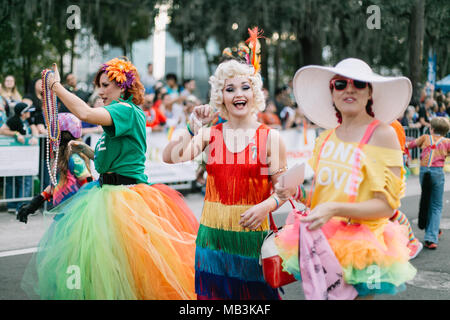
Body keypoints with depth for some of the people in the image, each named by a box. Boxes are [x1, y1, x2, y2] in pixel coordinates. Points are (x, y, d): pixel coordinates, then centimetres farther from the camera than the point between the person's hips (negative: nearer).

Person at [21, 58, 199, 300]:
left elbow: (86, 114, -31)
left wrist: (57, 87, -20)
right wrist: (86, 151, 11)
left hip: (127, 196, -10)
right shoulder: (121, 113, 16)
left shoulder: (128, 110, -14)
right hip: (109, 191, 10)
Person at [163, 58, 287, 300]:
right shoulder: (209, 134, 5)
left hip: (252, 233, -2)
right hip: (213, 233, 2)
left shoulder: (270, 138, 1)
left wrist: (266, 206, -19)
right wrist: (193, 126, -13)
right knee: (214, 291, 7)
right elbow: (170, 157, -8)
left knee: (255, 292, 2)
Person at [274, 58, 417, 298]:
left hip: (361, 248, -5)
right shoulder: (326, 138, 9)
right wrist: (296, 193, -1)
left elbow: (386, 205, -12)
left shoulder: (382, 134, -8)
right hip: (321, 241, 5)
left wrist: (335, 209, -24)